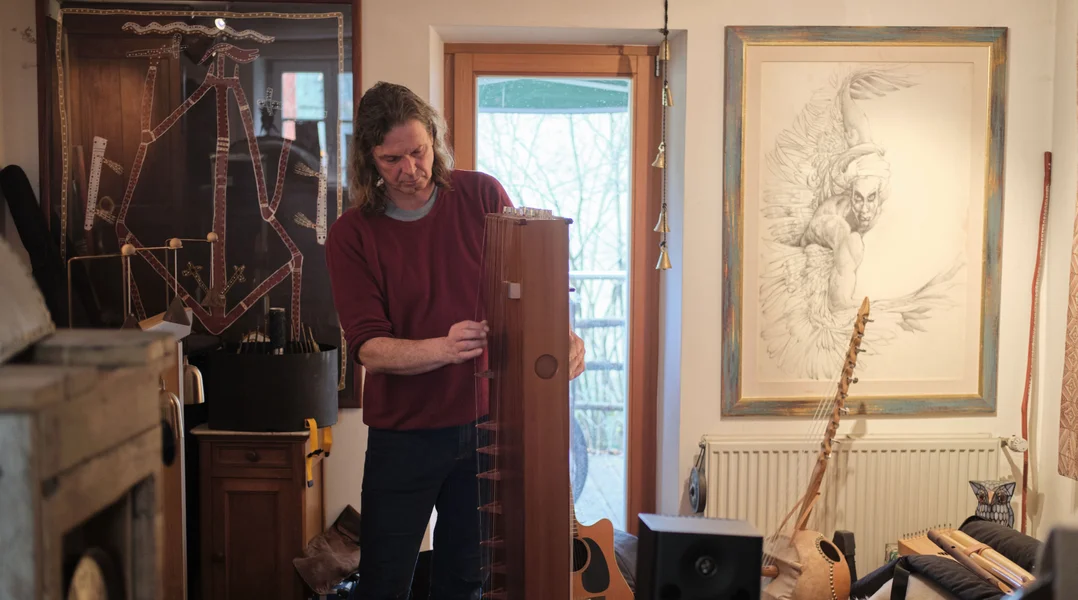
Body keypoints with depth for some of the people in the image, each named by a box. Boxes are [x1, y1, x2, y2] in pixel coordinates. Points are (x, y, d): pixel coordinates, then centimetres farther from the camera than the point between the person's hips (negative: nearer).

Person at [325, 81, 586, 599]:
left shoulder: (482, 196, -3)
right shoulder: (352, 234, -9)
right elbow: (369, 348, -16)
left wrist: (560, 331, -20)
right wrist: (444, 349, -34)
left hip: (485, 421, 2)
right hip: (404, 435, -2)